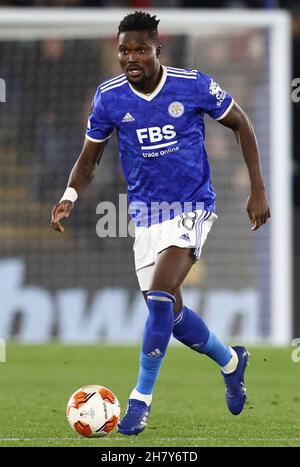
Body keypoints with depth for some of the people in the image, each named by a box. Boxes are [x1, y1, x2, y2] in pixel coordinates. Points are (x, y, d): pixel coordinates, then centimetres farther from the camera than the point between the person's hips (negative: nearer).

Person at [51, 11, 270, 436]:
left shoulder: (193, 85, -13)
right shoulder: (109, 97, -6)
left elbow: (241, 125, 1)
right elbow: (90, 158, 5)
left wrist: (258, 190, -2)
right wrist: (70, 196, -15)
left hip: (192, 206, -4)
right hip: (146, 210, 4)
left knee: (160, 297, -22)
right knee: (167, 310, 8)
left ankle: (141, 398, -12)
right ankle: (230, 361, 36)